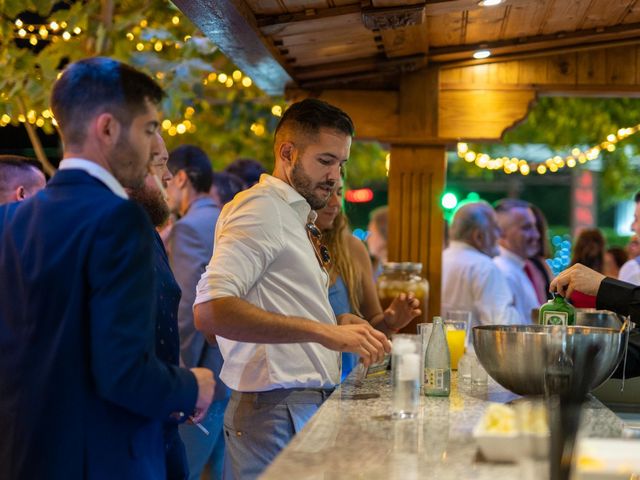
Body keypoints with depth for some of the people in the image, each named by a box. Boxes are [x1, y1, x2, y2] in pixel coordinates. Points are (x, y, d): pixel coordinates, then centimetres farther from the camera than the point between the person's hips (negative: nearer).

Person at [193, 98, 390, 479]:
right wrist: (323, 331, -27)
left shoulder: (300, 217, 19)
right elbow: (211, 311, -23)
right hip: (277, 411, -9)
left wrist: (336, 323, 5)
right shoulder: (259, 206, -10)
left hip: (313, 405, 9)